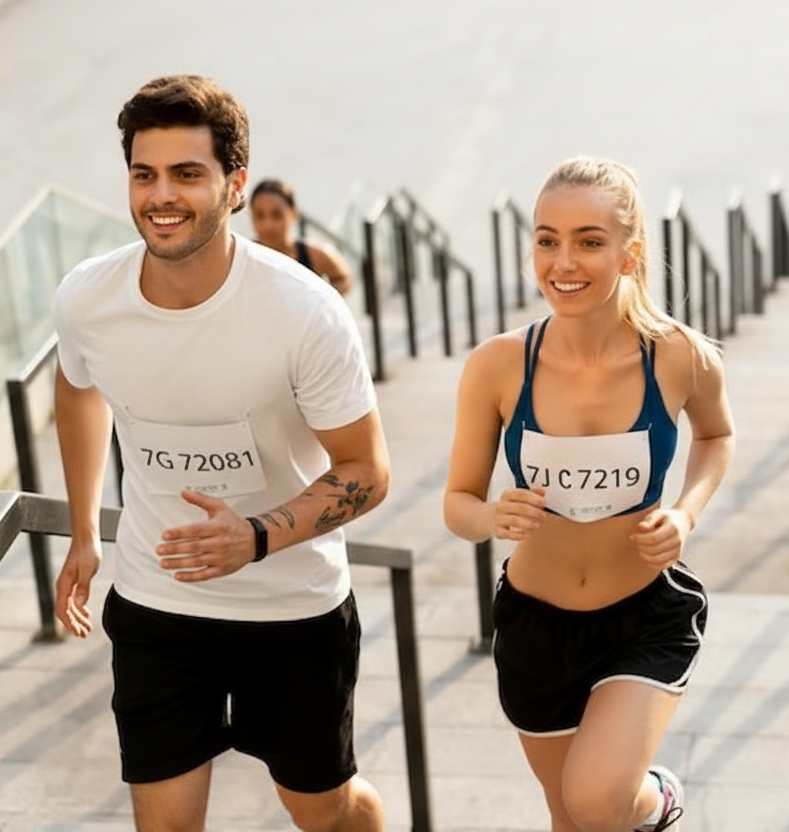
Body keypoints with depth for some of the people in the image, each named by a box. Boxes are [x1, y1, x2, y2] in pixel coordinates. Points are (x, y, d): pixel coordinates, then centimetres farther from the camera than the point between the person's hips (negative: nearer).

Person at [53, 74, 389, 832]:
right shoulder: (84, 299, -14)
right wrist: (83, 535, 17)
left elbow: (366, 471, -17)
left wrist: (258, 537, -34)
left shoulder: (306, 313, -25)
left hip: (295, 607, -2)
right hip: (152, 603, 2)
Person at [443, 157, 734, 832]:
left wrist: (687, 514, -11)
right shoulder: (497, 365, -17)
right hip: (535, 623, 2)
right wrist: (495, 518, -29)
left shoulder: (682, 358, -17)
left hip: (649, 618, -2)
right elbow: (459, 503, -6)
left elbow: (716, 434, 7)